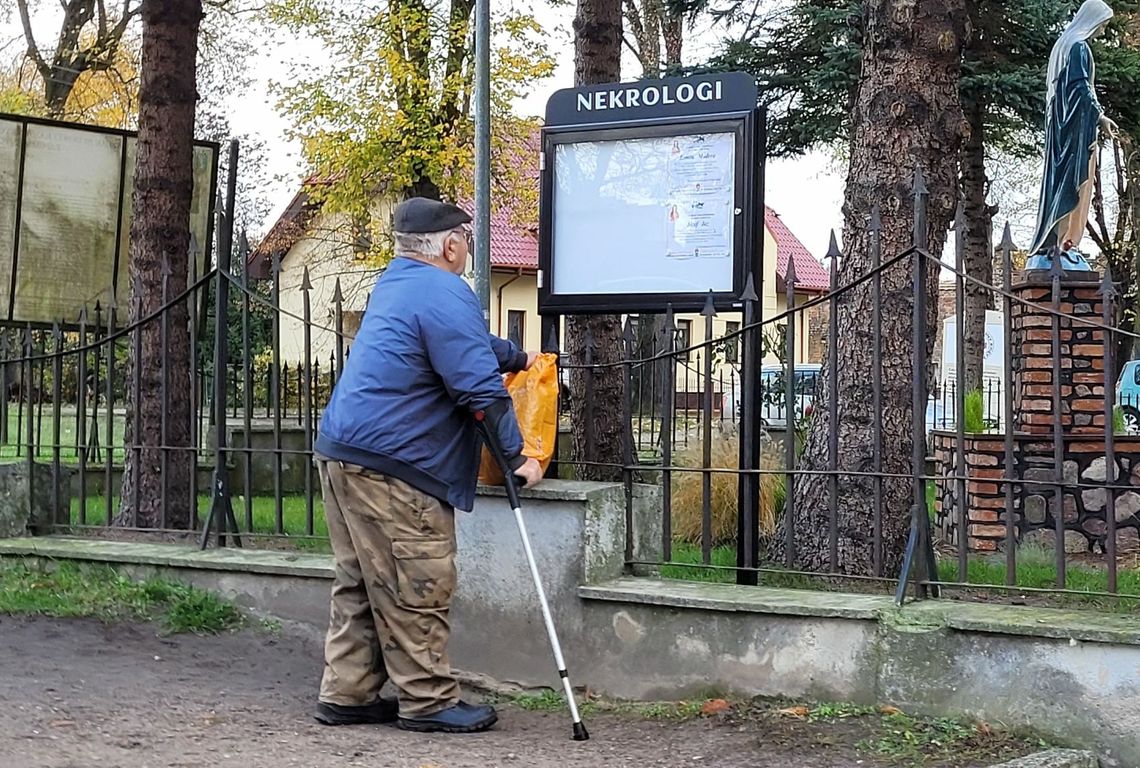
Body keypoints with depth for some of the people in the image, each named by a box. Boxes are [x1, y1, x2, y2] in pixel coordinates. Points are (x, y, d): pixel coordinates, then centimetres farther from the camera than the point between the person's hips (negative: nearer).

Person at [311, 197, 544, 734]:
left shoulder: (398, 281, 17)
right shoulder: (445, 295, -15)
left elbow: (465, 344, 33)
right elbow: (480, 387, -17)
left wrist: (517, 357, 44)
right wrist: (517, 455, -11)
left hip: (343, 451, 11)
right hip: (390, 466, -11)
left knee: (361, 583, 14)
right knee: (417, 588, -3)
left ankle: (347, 694, 18)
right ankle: (428, 700, 3)